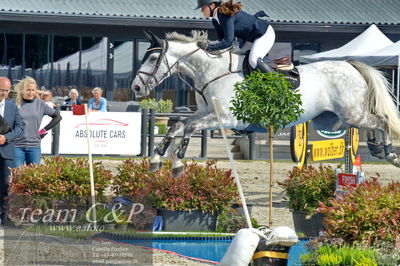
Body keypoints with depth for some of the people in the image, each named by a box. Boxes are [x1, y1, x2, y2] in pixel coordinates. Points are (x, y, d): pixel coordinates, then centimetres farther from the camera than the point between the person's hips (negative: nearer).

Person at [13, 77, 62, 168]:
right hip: (17, 146, -2)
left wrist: (44, 130, 4)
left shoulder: (40, 103, 5)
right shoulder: (15, 103, 1)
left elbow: (57, 117, 9)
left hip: (34, 146, 2)